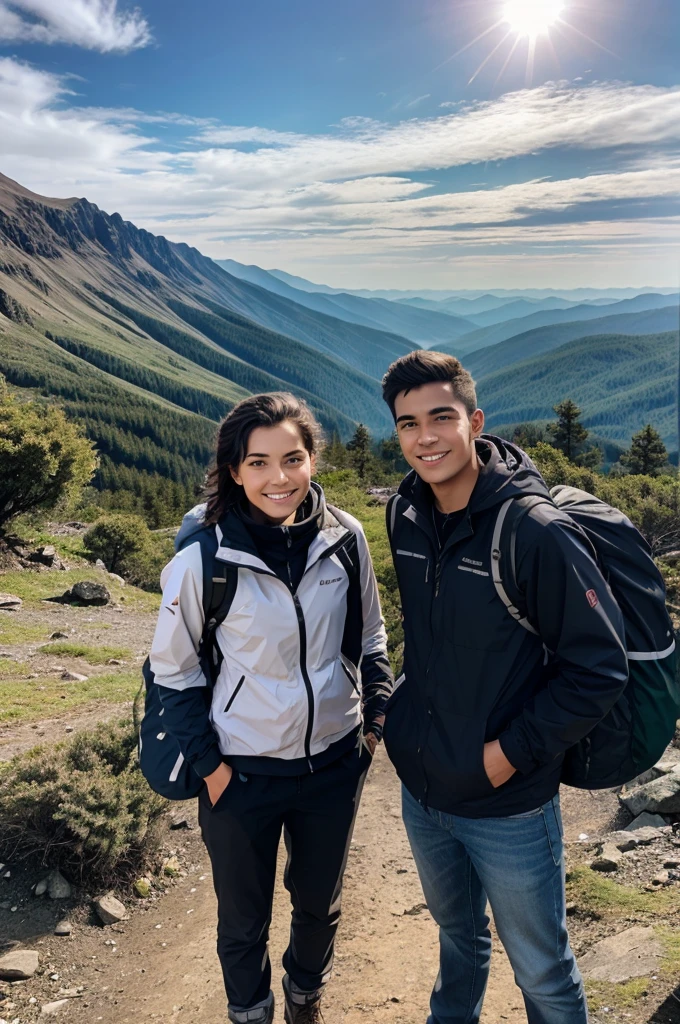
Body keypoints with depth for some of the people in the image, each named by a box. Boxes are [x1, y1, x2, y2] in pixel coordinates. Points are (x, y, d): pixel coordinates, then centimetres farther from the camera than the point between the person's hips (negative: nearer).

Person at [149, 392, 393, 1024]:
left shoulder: (345, 538, -11)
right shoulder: (202, 560, -19)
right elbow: (173, 671, -7)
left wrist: (377, 712, 0)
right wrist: (207, 763, -9)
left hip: (335, 760, 3)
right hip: (244, 774, -3)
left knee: (319, 906, 25)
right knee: (243, 923, 18)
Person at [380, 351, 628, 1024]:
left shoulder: (535, 531, -24)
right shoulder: (405, 514, -4)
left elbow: (600, 666, -19)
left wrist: (514, 751, -17)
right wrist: (409, 711, 8)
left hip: (507, 806, -5)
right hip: (420, 790, 6)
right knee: (457, 933, 30)